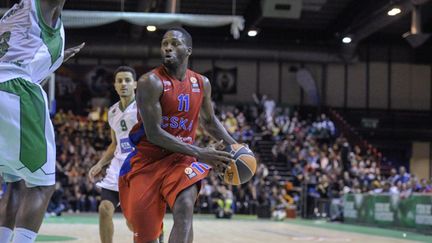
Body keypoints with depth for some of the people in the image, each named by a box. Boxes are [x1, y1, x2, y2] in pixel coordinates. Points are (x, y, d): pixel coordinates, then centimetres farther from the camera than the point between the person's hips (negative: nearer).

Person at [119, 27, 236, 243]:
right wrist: (199, 153, -26)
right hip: (146, 160, -3)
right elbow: (154, 133, -22)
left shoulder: (202, 84, 2)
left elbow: (209, 121, 20)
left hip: (180, 158, 3)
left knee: (184, 208, -25)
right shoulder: (151, 82, -17)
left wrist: (233, 146, 4)